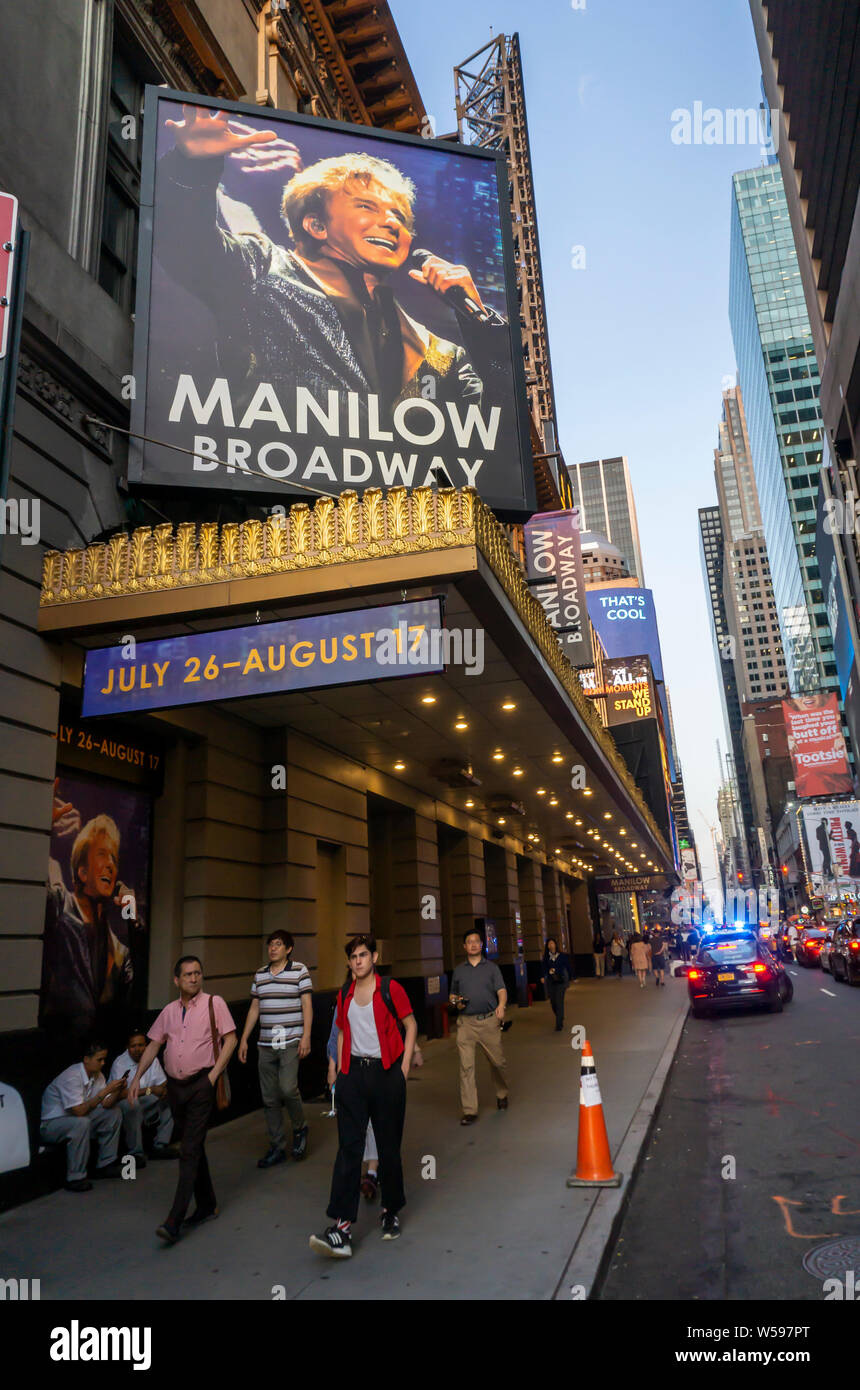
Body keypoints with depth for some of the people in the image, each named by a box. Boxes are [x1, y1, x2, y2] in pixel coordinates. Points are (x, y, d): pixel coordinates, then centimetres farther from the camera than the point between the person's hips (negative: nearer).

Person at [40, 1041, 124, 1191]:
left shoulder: (98, 1075, 0)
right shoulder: (71, 1077, -27)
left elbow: (106, 1104, -2)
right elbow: (79, 1111, -32)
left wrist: (117, 1090, -21)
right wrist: (105, 1091, -31)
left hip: (75, 1118, 9)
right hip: (49, 1125, -8)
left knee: (114, 1113, -4)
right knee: (81, 1123, -36)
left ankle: (106, 1165, 5)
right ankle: (75, 1178, -25)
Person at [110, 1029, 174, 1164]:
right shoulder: (120, 1063, -15)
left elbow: (163, 1084, 4)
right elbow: (120, 1094, -25)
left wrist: (164, 1090, -21)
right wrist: (149, 1090, -24)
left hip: (146, 1104, 6)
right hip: (122, 1104, -6)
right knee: (132, 1105, -37)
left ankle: (160, 1146, -6)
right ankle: (135, 1153, -24)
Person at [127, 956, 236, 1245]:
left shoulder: (213, 1003, -5)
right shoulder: (169, 1010, 9)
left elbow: (230, 1039, -7)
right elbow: (153, 1045, 14)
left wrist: (213, 1074, -12)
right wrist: (137, 1078, 7)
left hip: (201, 1085, -5)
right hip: (175, 1085, 5)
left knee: (190, 1151, -9)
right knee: (193, 1148, 15)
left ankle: (174, 1222, -8)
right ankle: (207, 1205, 30)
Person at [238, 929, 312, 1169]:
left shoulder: (300, 970, -2)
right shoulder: (260, 975, 11)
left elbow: (307, 1005, -5)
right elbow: (254, 1009, 15)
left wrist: (306, 1036, -15)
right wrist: (244, 1039, 11)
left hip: (291, 1041, -5)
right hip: (265, 1044, 5)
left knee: (287, 1088, -18)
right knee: (269, 1099, 7)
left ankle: (300, 1129, 9)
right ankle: (277, 1148, 18)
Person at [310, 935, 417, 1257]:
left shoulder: (391, 989, -4)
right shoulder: (344, 994, 8)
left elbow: (410, 1025, 2)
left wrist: (404, 1068, -4)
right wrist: (340, 1069, 10)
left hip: (386, 1073, -3)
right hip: (353, 1075, 3)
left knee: (389, 1147, 8)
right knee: (349, 1147, -4)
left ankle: (391, 1212, 27)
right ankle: (342, 1229, -7)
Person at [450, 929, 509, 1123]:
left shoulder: (491, 967, 10)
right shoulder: (459, 970, 15)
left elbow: (501, 990, 1)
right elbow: (452, 994, 22)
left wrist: (501, 1006, -19)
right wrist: (456, 1003, -1)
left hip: (489, 1021, -1)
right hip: (466, 1022, 1)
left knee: (497, 1062, 4)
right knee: (466, 1066, -5)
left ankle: (502, 1095, 31)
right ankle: (469, 1111, 0)